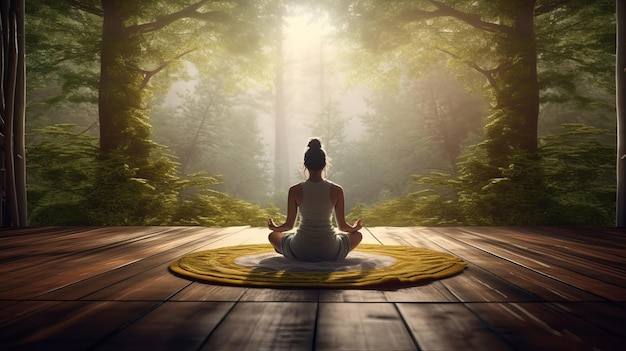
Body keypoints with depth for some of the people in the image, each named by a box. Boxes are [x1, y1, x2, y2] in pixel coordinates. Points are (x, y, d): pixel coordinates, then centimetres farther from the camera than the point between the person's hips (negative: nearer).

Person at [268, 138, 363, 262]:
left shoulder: (295, 191, -8)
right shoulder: (336, 190, -8)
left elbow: (289, 225, 0)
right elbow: (342, 226, 0)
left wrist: (274, 228, 23)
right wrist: (355, 228, 23)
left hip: (300, 253, 0)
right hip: (330, 253, 0)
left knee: (273, 236, 30)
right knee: (357, 235, 30)